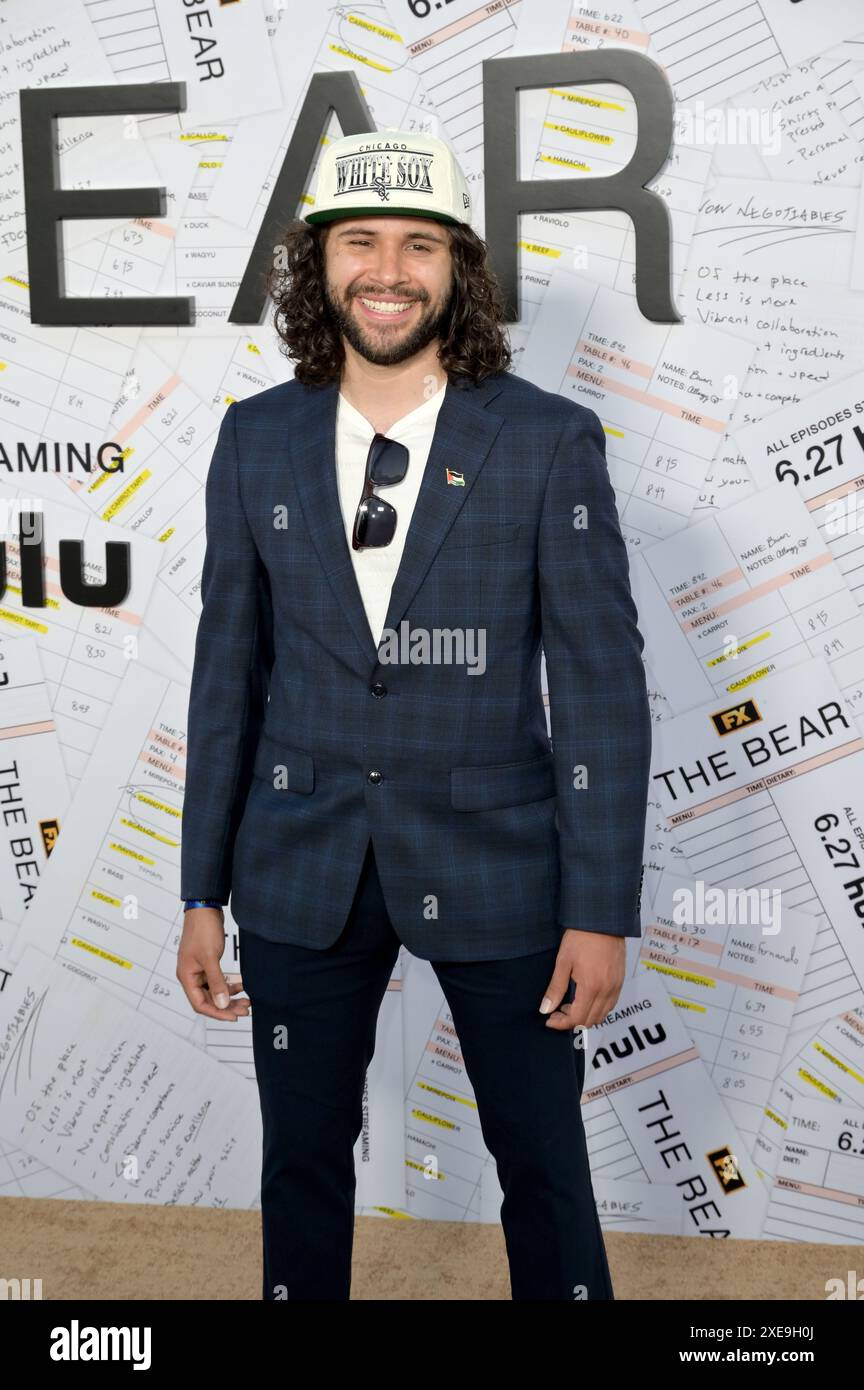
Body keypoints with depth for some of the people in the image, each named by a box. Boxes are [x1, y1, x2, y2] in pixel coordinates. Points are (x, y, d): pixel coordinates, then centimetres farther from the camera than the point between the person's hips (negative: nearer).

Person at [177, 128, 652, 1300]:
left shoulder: (551, 441, -8)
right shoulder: (258, 438, 0)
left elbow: (601, 682, -7)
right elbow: (229, 670, 4)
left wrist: (602, 909, -10)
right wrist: (203, 894, 4)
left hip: (494, 855, -2)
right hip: (301, 864, 3)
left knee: (543, 1158, 12)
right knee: (305, 1156, 16)